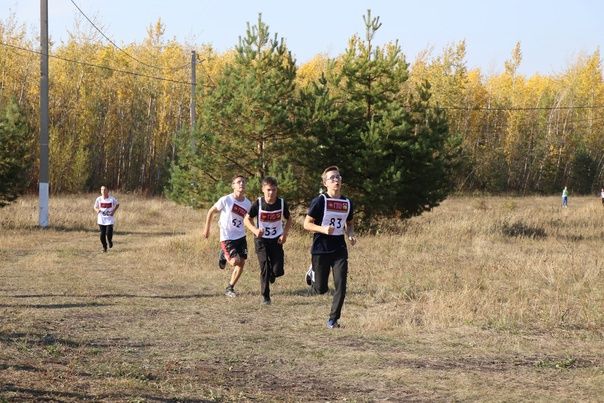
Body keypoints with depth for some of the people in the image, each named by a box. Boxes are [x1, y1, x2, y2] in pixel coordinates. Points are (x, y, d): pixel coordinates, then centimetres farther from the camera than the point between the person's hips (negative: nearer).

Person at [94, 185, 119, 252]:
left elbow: (117, 204, 11)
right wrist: (97, 210, -14)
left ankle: (110, 241, 23)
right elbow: (95, 207, 9)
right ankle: (104, 247, 23)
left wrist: (114, 211, -4)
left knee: (109, 233, -12)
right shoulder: (99, 199, -3)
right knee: (102, 234, 1)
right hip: (101, 220, 2)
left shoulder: (112, 199, -7)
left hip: (109, 219, -2)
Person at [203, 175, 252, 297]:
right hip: (227, 237, -5)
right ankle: (224, 256, 17)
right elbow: (211, 212, -2)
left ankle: (229, 288, 18)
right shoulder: (226, 200, -16)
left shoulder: (248, 203, -1)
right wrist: (207, 228, 2)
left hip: (241, 237, 5)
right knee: (235, 261, -19)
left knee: (241, 263, 2)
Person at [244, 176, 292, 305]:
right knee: (265, 269, -7)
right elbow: (247, 219, -4)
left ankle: (272, 274, 31)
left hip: (277, 240, 2)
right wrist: (255, 230, -22)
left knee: (278, 271, -6)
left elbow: (288, 219, 8)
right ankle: (265, 296, 9)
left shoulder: (282, 203, -9)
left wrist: (285, 234, -7)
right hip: (261, 240, -2)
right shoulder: (258, 203, -14)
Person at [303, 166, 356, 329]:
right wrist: (323, 229, -23)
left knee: (341, 285, -8)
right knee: (321, 289, 3)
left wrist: (351, 234, 1)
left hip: (340, 249, 4)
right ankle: (312, 274, 39)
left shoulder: (347, 203, 7)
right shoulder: (320, 201, -8)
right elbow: (307, 224, -7)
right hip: (320, 249, -4)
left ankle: (333, 320, 4)